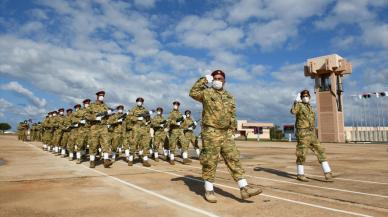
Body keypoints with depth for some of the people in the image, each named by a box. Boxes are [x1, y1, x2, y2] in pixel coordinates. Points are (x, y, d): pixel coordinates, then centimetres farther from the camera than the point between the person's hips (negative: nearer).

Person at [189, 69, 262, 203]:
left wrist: (232, 131, 10)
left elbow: (232, 116, 17)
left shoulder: (229, 97, 16)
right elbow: (193, 93, -17)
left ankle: (244, 188, 4)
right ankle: (209, 190, 14)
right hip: (210, 133, -5)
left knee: (233, 159, 2)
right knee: (210, 162, 1)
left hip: (226, 133, 5)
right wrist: (204, 80, -11)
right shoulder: (206, 93, 1)